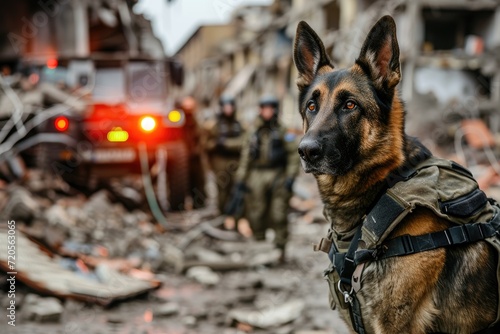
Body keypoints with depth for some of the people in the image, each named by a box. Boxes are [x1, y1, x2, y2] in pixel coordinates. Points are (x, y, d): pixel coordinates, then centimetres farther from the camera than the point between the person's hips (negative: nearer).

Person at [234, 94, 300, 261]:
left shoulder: (283, 133, 3)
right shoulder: (253, 134, 13)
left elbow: (294, 156, -2)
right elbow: (245, 158, 12)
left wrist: (290, 177, -11)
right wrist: (240, 179, 5)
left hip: (278, 177, -3)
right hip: (257, 177, 3)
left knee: (278, 216, -4)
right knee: (256, 216, 3)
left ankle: (280, 250, 4)